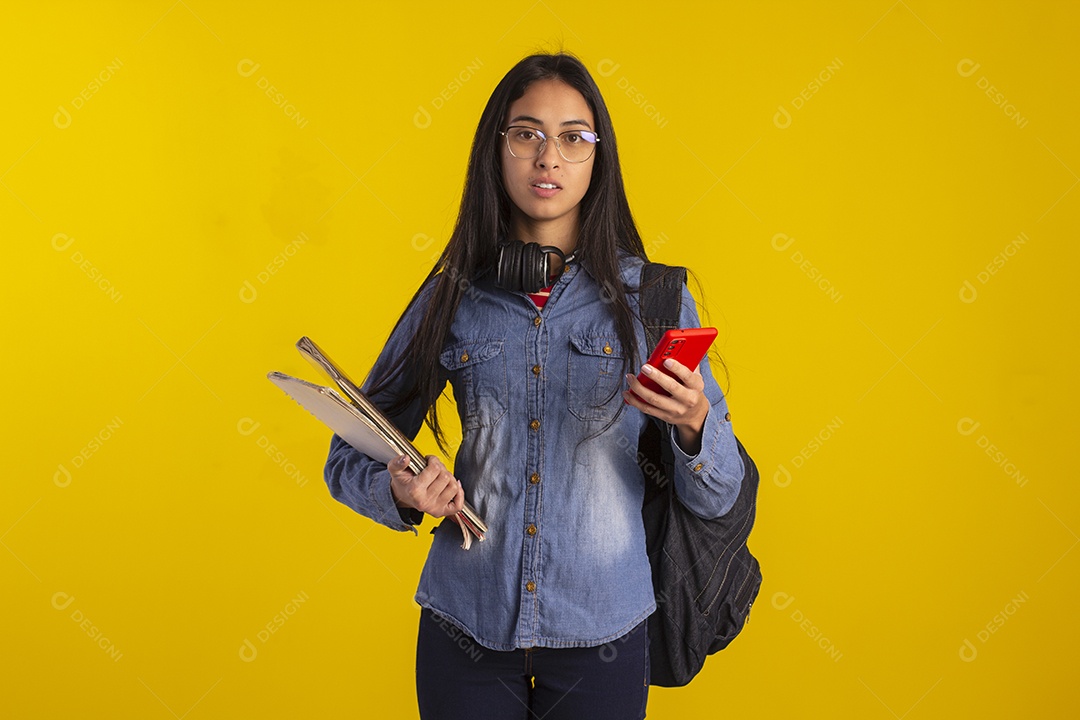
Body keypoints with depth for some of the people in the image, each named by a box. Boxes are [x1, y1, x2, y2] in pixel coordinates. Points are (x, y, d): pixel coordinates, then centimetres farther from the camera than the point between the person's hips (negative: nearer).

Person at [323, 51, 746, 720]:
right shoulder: (453, 297, 0)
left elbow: (718, 496, -2)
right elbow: (350, 456, 6)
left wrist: (694, 423, -22)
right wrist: (399, 491, -15)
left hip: (601, 631, 0)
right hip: (465, 622, 1)